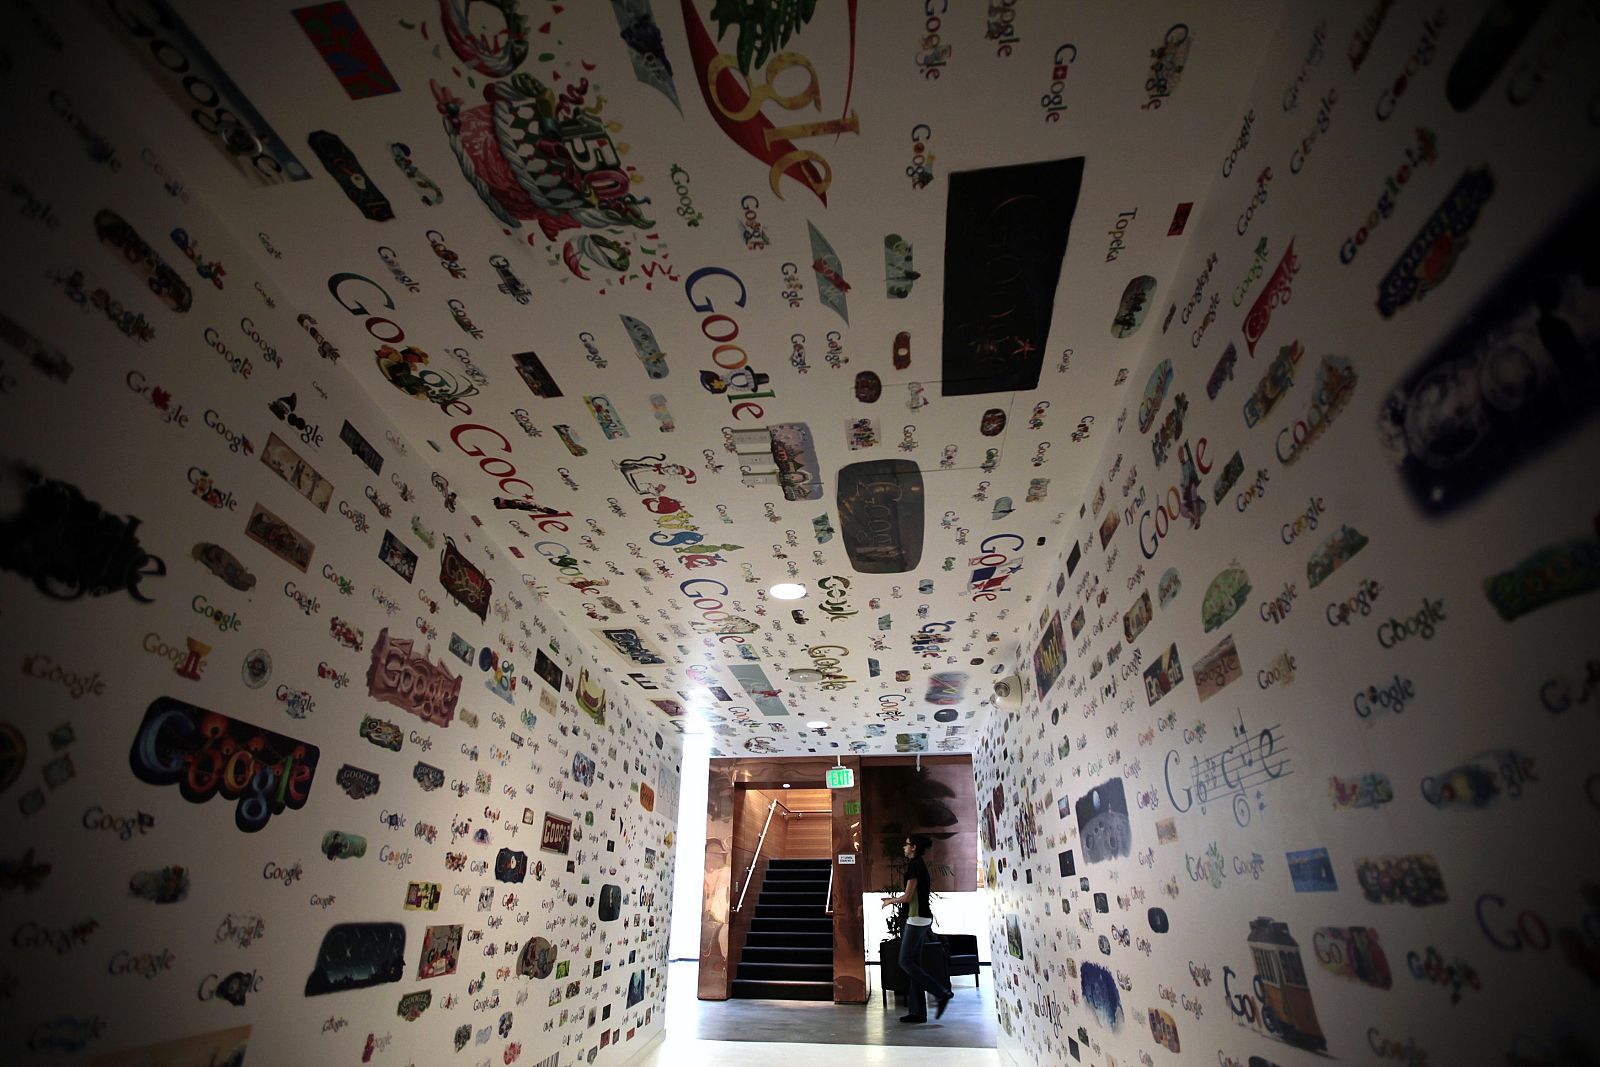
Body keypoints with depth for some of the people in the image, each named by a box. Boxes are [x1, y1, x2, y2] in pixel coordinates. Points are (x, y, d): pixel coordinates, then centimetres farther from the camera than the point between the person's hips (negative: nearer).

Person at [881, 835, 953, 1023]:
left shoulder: (914, 866, -15)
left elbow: (907, 897, -17)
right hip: (921, 918, 10)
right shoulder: (920, 866, 14)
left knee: (906, 962, -5)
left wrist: (890, 901, 0)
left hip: (916, 919, -10)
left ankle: (941, 993, -5)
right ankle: (918, 1012, 11)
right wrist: (893, 899, 22)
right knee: (914, 963, 9)